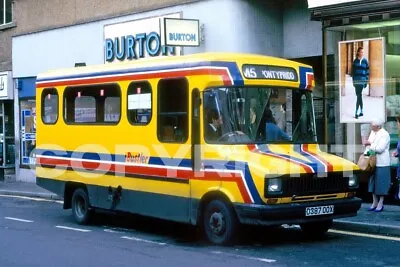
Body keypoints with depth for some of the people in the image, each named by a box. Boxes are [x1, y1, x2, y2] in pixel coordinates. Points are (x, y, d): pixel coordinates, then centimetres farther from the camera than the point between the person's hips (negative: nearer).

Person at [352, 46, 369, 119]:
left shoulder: (365, 61, 1)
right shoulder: (355, 61, 6)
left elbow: (367, 72, 2)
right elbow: (353, 71, 9)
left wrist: (366, 82, -2)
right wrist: (353, 81, 6)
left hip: (362, 81, -3)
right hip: (356, 81, 3)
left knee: (358, 96, -9)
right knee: (359, 96, 9)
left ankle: (356, 112, -10)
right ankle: (361, 112, 17)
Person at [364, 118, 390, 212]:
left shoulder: (385, 135, -12)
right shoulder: (372, 132, 12)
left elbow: (380, 149, -19)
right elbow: (369, 144, 17)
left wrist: (370, 144, -12)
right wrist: (367, 151, 1)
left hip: (381, 163, -8)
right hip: (372, 162, 8)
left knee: (381, 183, -1)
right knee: (373, 182, 11)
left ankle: (380, 204, 6)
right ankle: (374, 203, 20)